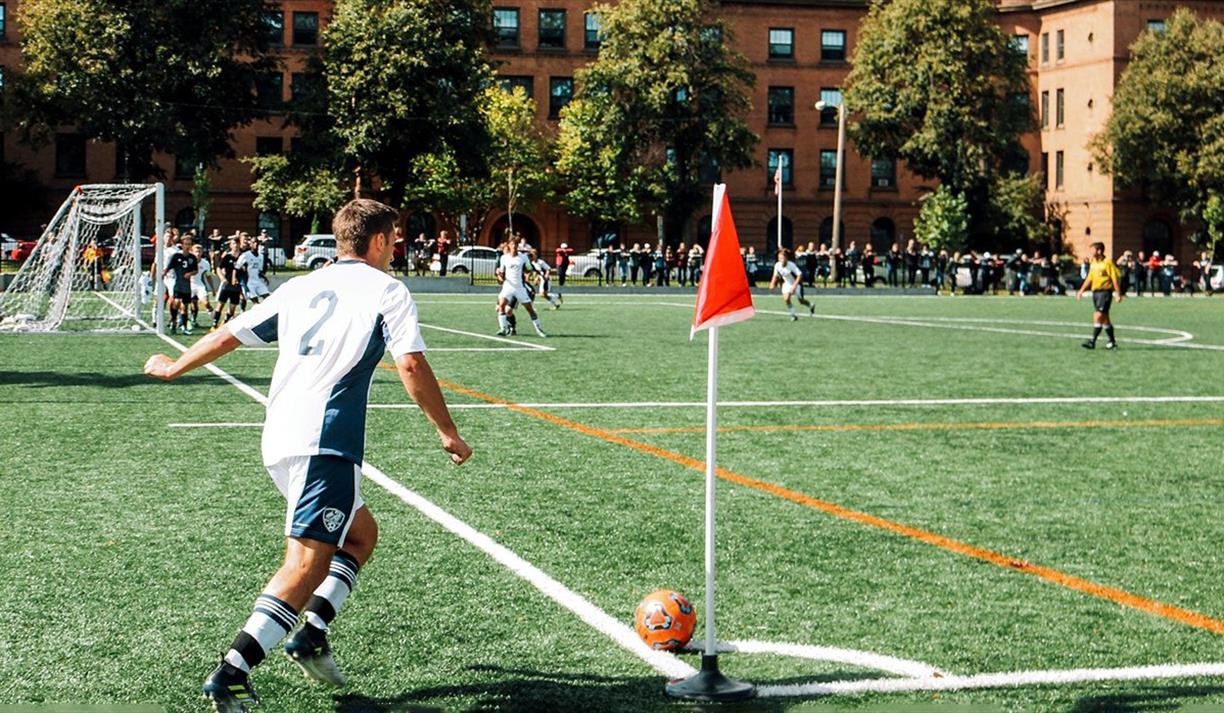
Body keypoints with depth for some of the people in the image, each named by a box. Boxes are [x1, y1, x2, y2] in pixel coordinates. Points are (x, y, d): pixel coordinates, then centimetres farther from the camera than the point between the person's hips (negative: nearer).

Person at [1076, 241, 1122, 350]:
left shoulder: (1108, 263, -10)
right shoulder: (1093, 263, 13)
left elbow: (1115, 279, -11)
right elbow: (1089, 278, 20)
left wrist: (1118, 294, -14)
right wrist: (1081, 290, 15)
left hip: (1105, 291, -8)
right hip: (1095, 292, 8)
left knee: (1098, 316, -14)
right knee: (1104, 318, 12)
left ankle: (1092, 341, -17)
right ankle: (1112, 342, 21)